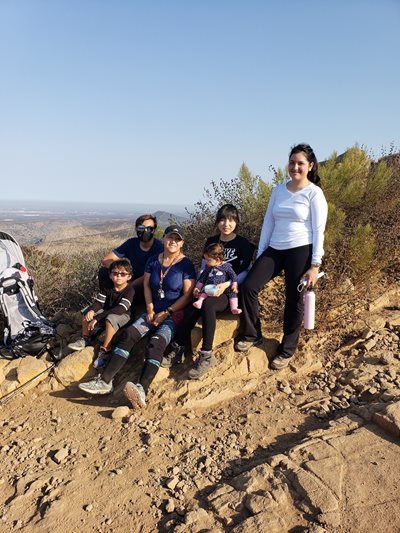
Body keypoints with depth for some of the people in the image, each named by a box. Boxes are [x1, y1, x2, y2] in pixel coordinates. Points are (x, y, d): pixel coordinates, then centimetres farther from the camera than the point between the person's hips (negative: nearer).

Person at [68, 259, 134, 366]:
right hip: (106, 312, 6)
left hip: (123, 315, -6)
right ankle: (84, 339, 4)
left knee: (110, 319, -36)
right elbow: (99, 302, -8)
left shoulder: (129, 290, -21)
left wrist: (97, 318, -34)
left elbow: (120, 309, -31)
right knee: (88, 312, -11)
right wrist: (92, 311, -34)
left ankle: (103, 351, -30)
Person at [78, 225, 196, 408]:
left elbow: (188, 295, -9)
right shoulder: (153, 261, 10)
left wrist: (166, 313, -13)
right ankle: (105, 381, -21)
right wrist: (150, 309, -4)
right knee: (128, 334, -17)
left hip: (175, 313, -5)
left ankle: (142, 390, -50)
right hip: (155, 311, 5)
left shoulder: (186, 264, -5)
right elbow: (146, 286, 10)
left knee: (156, 343, -31)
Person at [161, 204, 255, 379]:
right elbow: (204, 269, 15)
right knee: (193, 309, -29)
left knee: (207, 303, -36)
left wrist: (226, 284, -22)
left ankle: (207, 356, -32)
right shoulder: (211, 242, 14)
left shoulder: (243, 245, 0)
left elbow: (245, 273, -6)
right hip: (209, 290, 4)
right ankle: (178, 350, -21)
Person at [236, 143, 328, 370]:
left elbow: (318, 230, -7)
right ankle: (252, 334, 10)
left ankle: (287, 350, 20)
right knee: (249, 286, -9)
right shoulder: (279, 189, 11)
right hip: (275, 249, 5)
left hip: (301, 251, -5)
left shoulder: (314, 192, -4)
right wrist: (260, 254, 9)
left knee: (294, 301, 3)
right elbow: (268, 222, 12)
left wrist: (315, 265, -13)